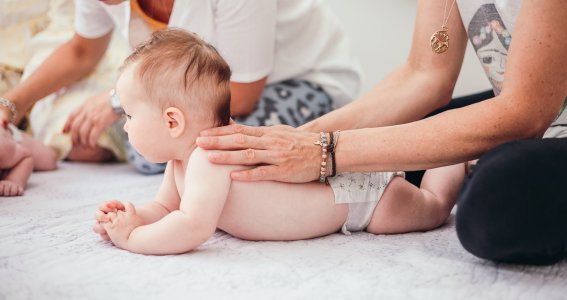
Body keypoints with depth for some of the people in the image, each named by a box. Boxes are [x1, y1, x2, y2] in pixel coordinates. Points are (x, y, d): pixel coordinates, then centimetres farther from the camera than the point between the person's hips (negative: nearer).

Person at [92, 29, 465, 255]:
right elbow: (166, 208, 5)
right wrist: (131, 216, -15)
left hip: (356, 183, -8)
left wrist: (132, 237, -34)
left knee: (432, 206, 12)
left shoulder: (209, 158, -36)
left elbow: (192, 227, -48)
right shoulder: (182, 157, -6)